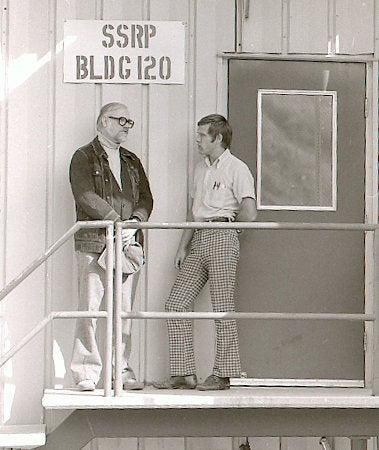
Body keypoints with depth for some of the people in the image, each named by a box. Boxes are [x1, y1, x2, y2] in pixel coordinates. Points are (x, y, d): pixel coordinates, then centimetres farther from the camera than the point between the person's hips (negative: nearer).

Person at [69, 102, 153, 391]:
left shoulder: (132, 162, 22)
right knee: (89, 308, -9)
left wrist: (134, 222, -7)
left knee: (124, 310, 3)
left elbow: (146, 199, 13)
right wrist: (118, 223, -16)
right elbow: (85, 197, -10)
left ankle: (122, 371, 7)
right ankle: (87, 373, -8)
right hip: (94, 242, -5)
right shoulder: (84, 158, 4)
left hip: (129, 244, 5)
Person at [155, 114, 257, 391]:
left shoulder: (237, 169, -4)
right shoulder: (201, 170, 21)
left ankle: (223, 375, -1)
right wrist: (183, 246, 14)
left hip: (222, 239, -8)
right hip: (199, 242, 8)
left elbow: (249, 213, -13)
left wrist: (222, 219, 4)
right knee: (176, 303, 1)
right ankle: (184, 373, 2)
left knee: (222, 306, -5)